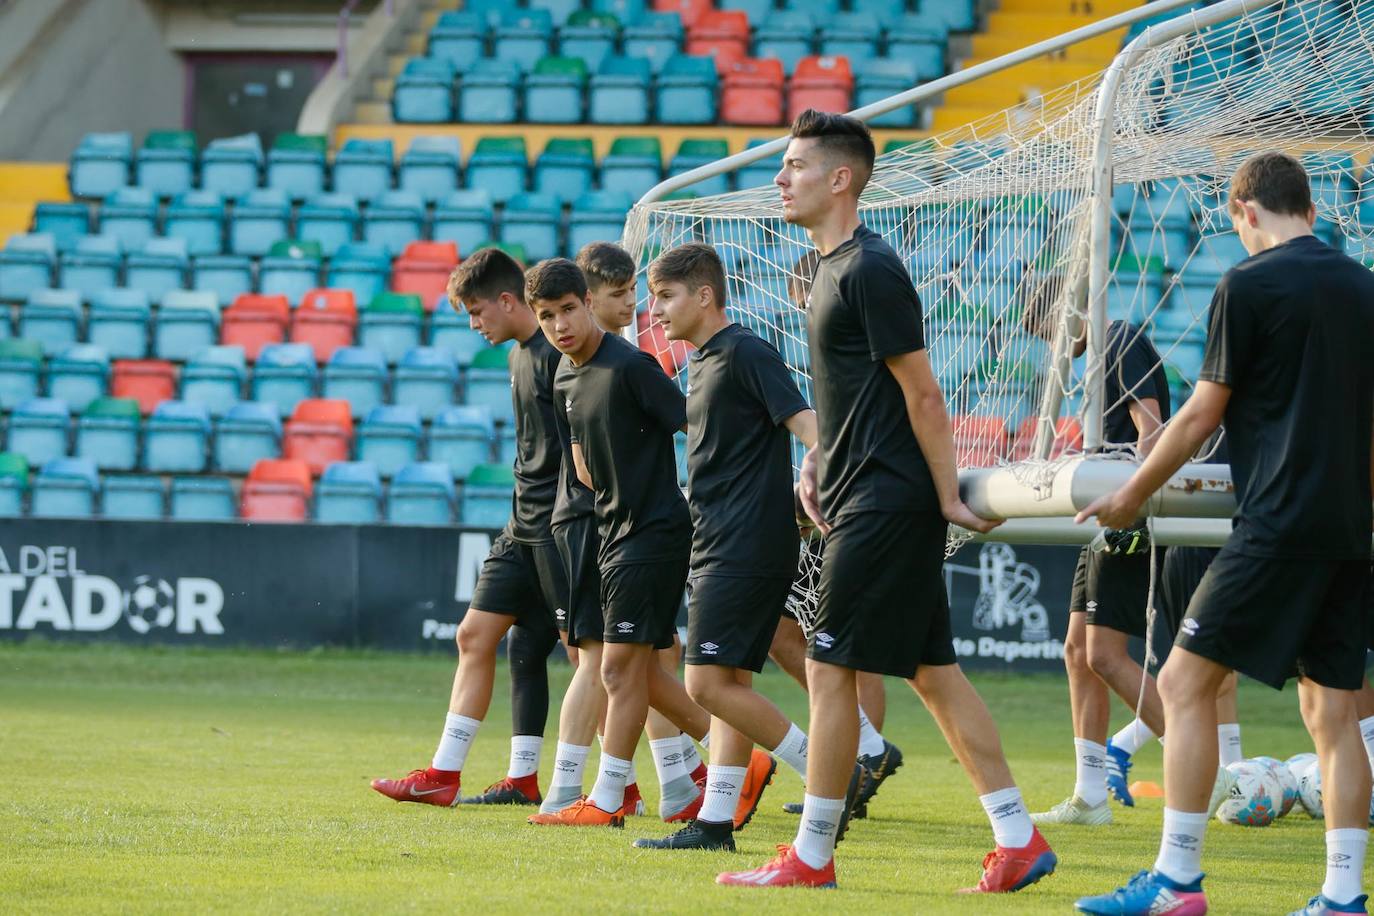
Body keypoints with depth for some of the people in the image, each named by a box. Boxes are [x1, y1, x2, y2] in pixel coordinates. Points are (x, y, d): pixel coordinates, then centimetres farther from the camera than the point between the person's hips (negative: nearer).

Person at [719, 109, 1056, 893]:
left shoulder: (870, 269, -15)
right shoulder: (834, 267, 16)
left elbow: (922, 394, -16)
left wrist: (946, 498, -16)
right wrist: (818, 459, 14)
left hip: (885, 504, -10)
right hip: (860, 498, 10)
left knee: (831, 669, -6)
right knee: (935, 672, 9)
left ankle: (812, 857, 0)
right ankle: (1020, 840, 9)